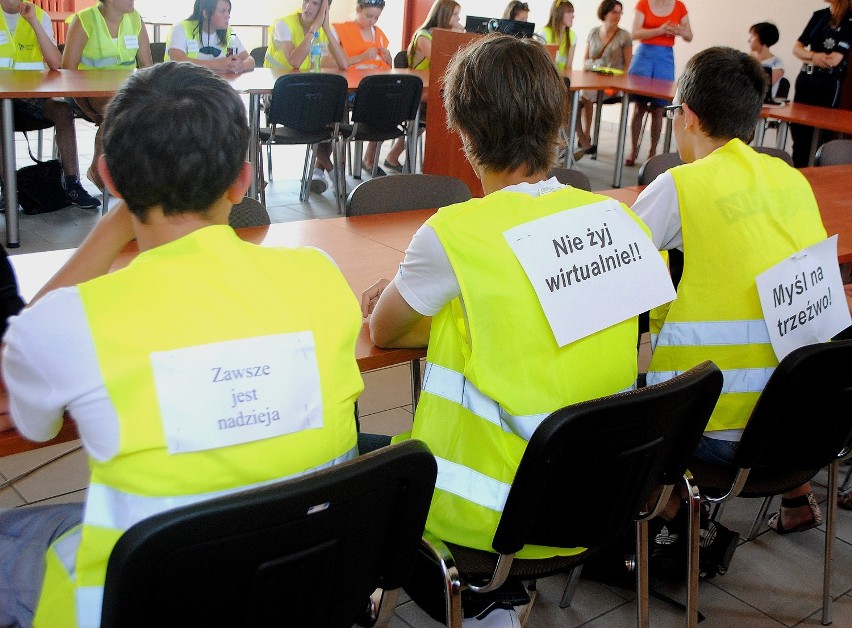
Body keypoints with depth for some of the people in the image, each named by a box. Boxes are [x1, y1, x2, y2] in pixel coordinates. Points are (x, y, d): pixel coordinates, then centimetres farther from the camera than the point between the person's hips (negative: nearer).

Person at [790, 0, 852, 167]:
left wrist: (806, 58, -2)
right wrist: (813, 56, -13)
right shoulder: (818, 15, 10)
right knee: (797, 130, 7)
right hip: (805, 79, 6)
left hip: (828, 85, -6)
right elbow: (797, 48, 7)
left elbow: (834, 59, -16)